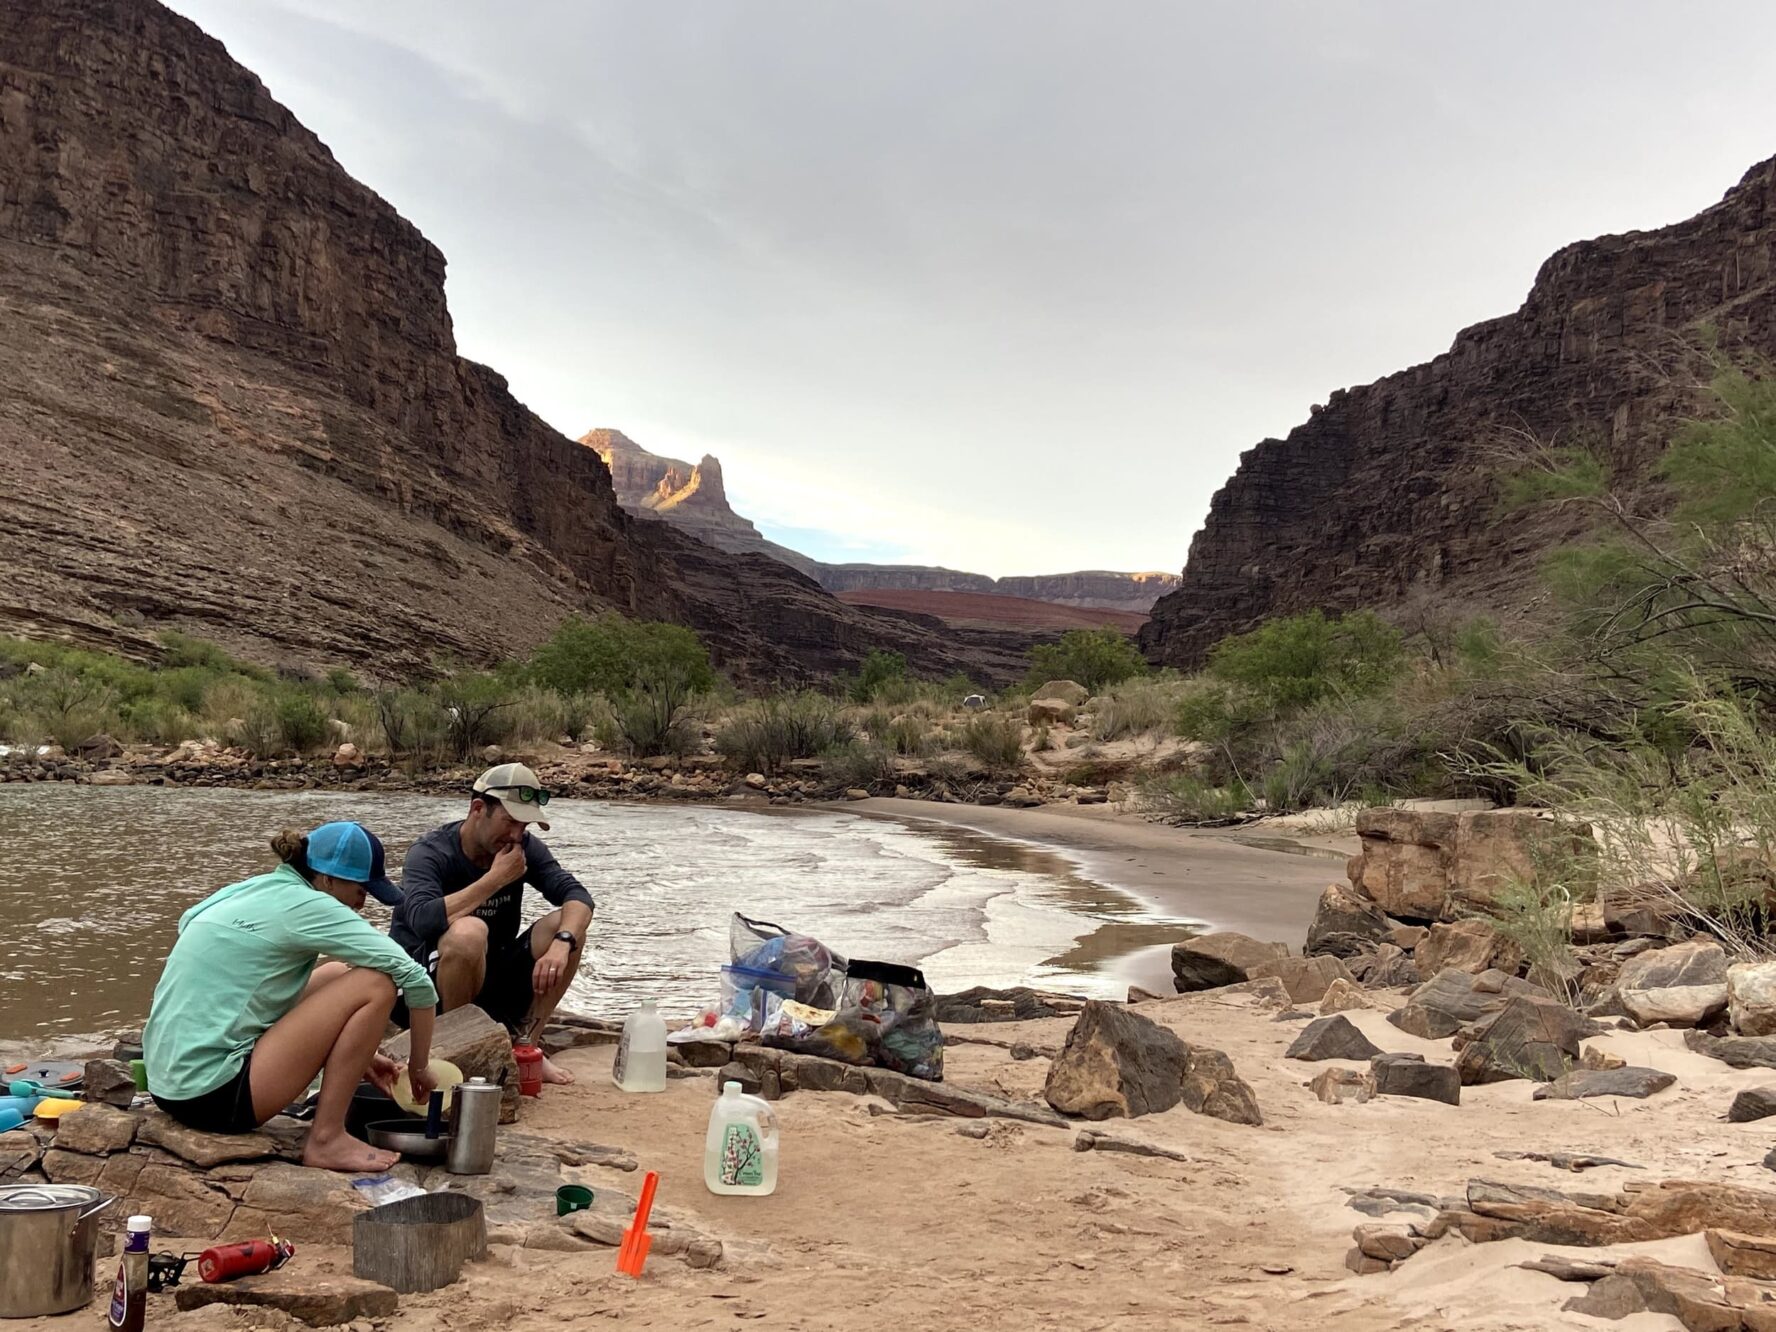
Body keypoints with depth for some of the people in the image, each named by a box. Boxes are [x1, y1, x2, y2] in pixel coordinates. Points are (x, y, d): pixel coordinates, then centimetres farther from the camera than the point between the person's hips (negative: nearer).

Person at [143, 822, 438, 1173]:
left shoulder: (250, 891, 13)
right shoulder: (306, 905, -12)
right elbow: (416, 979, -15)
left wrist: (354, 1055, 22)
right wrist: (419, 1069, -1)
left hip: (172, 1084, 10)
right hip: (214, 1094, -10)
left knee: (340, 976, 17)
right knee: (375, 984, -10)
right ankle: (326, 1140, -4)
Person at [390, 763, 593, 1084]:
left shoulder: (524, 848, -1)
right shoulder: (429, 853, -17)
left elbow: (577, 895, -12)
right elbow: (423, 920, -37)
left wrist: (562, 943, -33)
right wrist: (496, 878, -29)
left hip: (490, 981, 6)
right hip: (426, 985, -5)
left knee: (567, 927, -13)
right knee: (469, 932, -36)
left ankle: (524, 1044, -6)